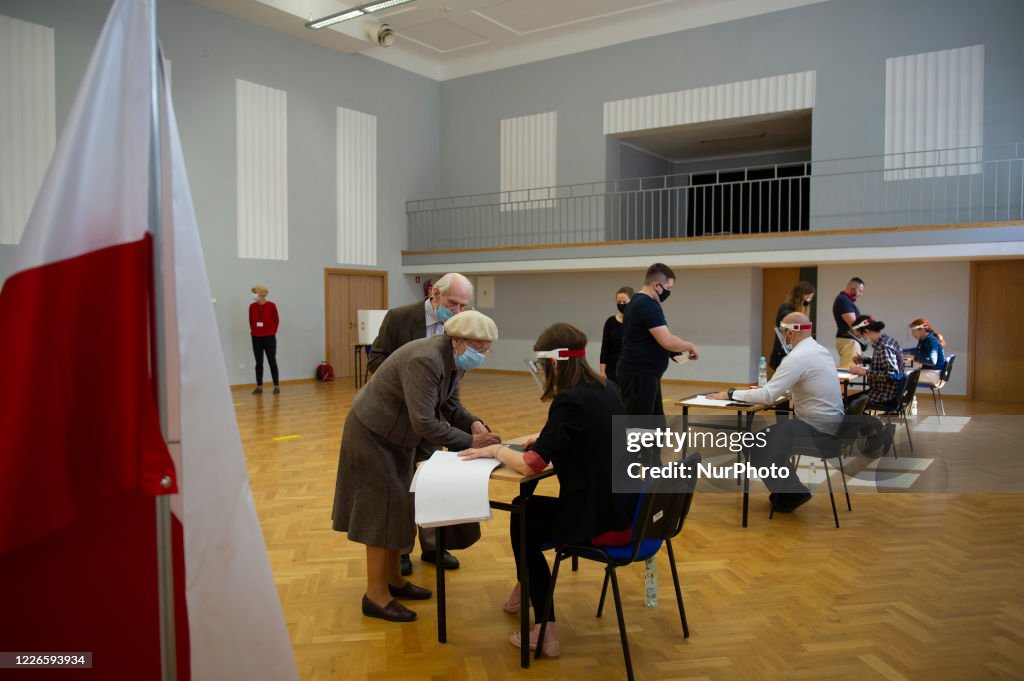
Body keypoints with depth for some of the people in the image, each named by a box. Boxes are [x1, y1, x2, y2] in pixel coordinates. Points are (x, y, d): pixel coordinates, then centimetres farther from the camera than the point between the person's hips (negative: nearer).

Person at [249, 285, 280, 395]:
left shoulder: (271, 306, -7)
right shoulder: (252, 306, 1)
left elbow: (276, 320, 2)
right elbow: (251, 320, 11)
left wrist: (273, 332, 5)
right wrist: (253, 331, 8)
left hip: (269, 338, -3)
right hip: (256, 338, 3)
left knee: (272, 361, 2)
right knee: (258, 362, 6)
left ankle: (277, 386, 8)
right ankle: (259, 386, 11)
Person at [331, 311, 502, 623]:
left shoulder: (455, 360, -4)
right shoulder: (425, 361, -33)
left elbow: (450, 404, 1)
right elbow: (424, 422, -36)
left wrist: (474, 423, -17)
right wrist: (470, 441, -31)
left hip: (397, 436, 9)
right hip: (373, 434, -9)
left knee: (399, 507, 14)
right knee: (383, 509, -5)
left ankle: (393, 579, 27)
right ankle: (375, 596, 6)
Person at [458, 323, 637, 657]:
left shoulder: (570, 401, -20)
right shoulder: (606, 390, 6)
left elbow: (531, 464, -21)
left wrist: (496, 450, -3)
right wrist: (544, 438, 11)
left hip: (601, 520, -8)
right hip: (622, 510, 8)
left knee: (523, 517, 18)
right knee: (529, 510, 26)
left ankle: (545, 632, 20)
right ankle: (526, 589, 48)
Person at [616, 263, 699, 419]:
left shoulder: (638, 302, 15)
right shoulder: (648, 305, -17)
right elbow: (667, 341, -24)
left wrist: (675, 350, 11)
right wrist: (690, 346, -6)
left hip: (642, 374, 11)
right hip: (638, 375, -11)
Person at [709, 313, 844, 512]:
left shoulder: (797, 357, -21)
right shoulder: (819, 350, 9)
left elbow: (768, 396, -23)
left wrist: (731, 394, -14)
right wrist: (766, 387, 15)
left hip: (818, 429, -9)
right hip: (830, 423, 9)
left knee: (759, 446, -3)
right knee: (770, 435, 17)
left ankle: (793, 491, 6)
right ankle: (788, 486, 21)